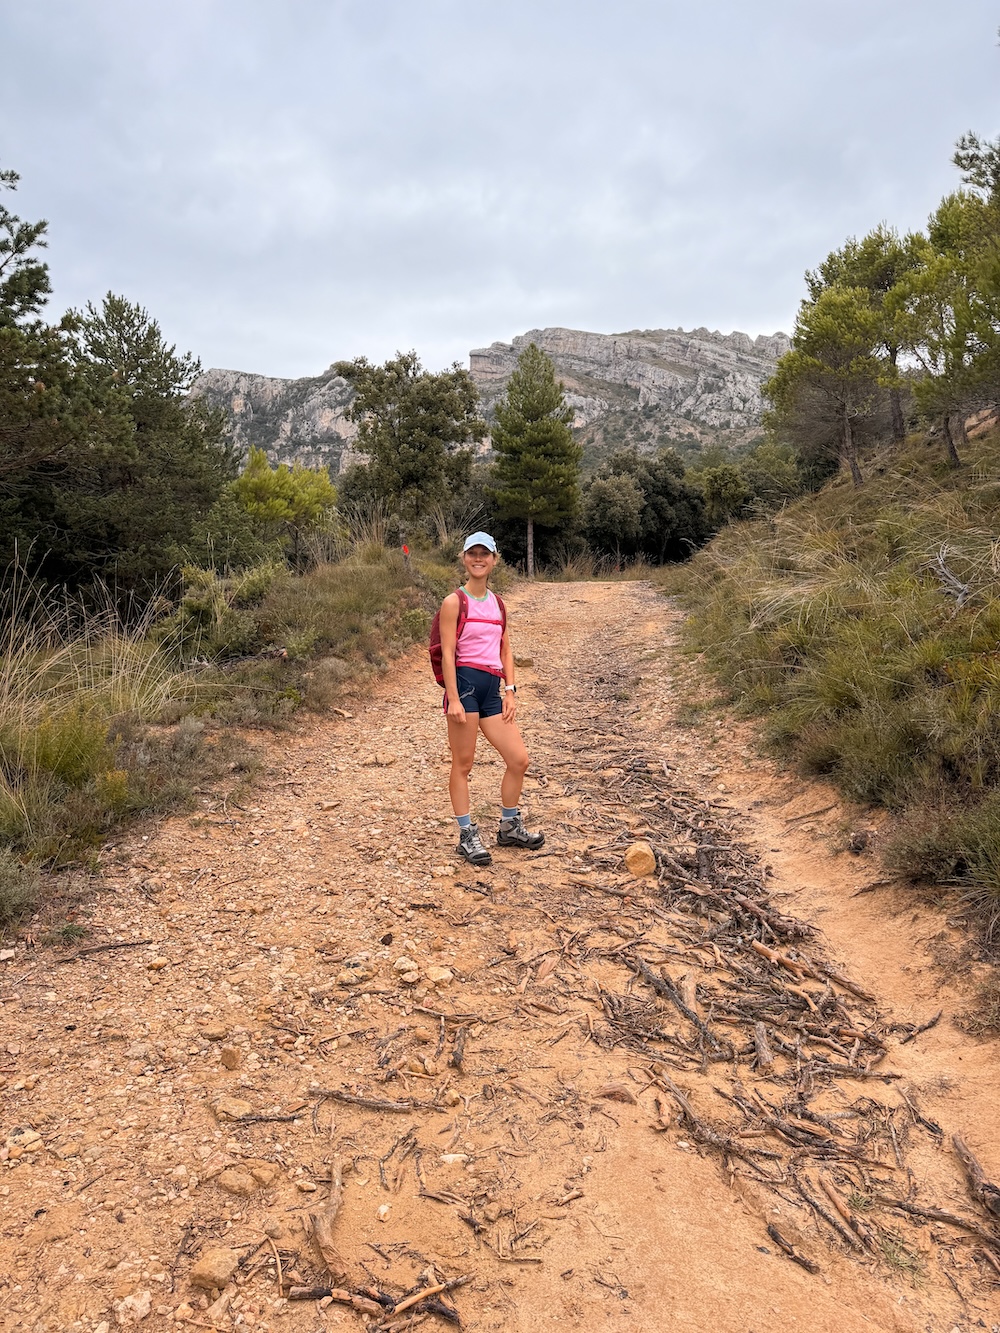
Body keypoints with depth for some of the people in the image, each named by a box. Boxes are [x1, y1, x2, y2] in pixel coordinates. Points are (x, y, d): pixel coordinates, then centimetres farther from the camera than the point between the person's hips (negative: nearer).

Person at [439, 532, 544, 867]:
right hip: (465, 683, -6)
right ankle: (467, 836, 14)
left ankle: (510, 827, 25)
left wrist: (510, 691, 6)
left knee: (519, 759, 7)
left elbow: (506, 651, 16)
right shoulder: (454, 602, -4)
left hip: (492, 688, 7)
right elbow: (448, 653, -10)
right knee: (463, 764, 3)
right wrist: (453, 699, -16)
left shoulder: (497, 603, 15)